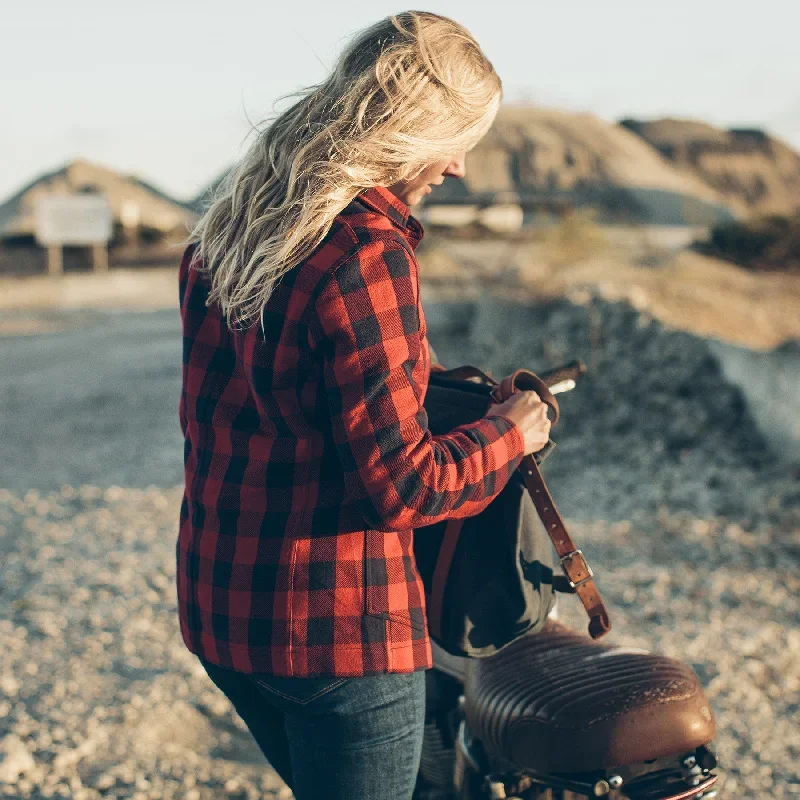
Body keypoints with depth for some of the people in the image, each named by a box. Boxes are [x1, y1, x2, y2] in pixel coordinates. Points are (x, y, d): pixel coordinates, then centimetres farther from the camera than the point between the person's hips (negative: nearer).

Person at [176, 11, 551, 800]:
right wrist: (508, 432, -4)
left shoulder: (227, 229, 5)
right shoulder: (367, 251, -22)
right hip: (337, 626, -8)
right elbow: (400, 485, -22)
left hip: (215, 604, 8)